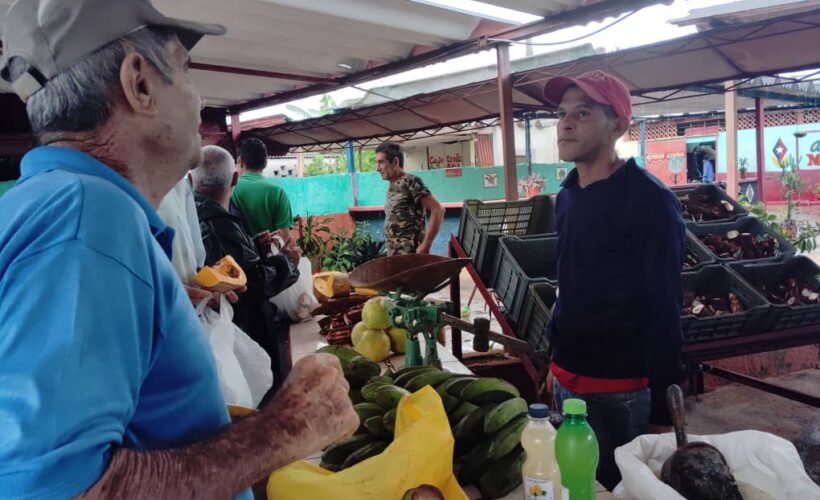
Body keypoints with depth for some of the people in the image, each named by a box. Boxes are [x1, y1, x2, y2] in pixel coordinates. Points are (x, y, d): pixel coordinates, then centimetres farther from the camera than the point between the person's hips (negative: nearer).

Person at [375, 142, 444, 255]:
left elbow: (438, 210, -15)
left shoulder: (411, 182, -10)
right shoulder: (392, 186, 15)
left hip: (410, 254, -8)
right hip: (394, 254, 8)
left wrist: (426, 245, -19)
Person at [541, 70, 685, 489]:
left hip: (619, 387, -7)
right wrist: (556, 360, 17)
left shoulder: (649, 200, -15)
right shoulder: (567, 195, 7)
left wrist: (662, 408, -16)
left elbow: (664, 310, -16)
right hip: (568, 378, 7)